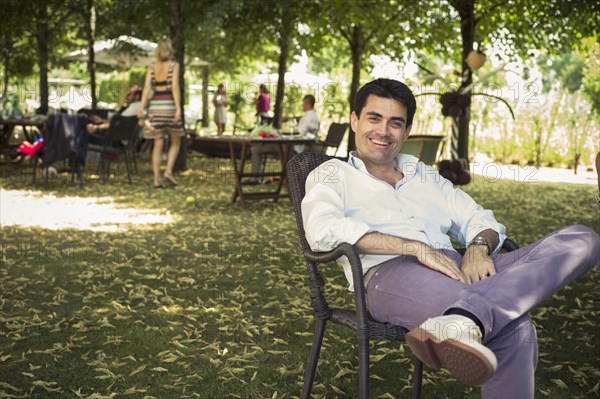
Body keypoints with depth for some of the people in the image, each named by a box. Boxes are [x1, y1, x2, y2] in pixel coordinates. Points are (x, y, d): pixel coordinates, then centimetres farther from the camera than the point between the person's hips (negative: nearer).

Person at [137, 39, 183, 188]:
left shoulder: (151, 67, 9)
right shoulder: (174, 65, -2)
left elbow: (147, 86, -3)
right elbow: (175, 87, -13)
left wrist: (142, 107, -10)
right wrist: (178, 108, -15)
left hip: (155, 106, 3)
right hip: (169, 105, -3)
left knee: (158, 144, 5)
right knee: (175, 142, 11)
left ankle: (156, 179, 0)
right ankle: (169, 171, -7)